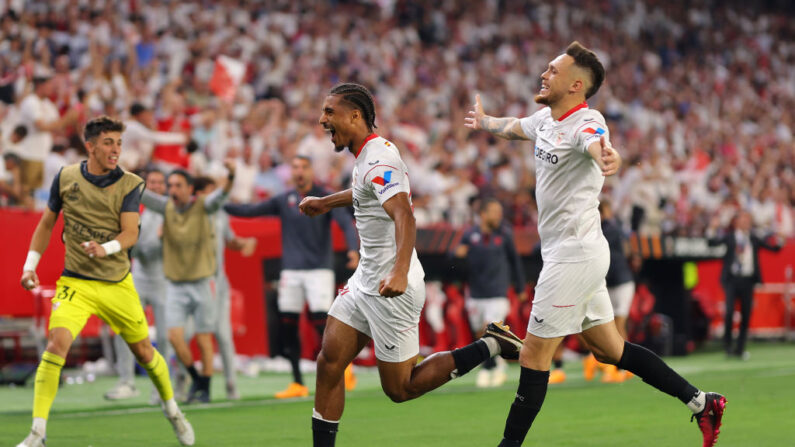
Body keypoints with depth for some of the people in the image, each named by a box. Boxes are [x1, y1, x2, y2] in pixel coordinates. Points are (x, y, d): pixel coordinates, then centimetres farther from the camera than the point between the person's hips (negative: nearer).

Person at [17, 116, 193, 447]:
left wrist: (106, 248, -32)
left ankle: (172, 411, 38)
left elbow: (130, 233, -12)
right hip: (75, 282, -1)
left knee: (143, 350, 9)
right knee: (58, 342, -22)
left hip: (117, 283, 1)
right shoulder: (66, 177, 1)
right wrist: (30, 265, 6)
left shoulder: (129, 184, -4)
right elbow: (46, 224, 13)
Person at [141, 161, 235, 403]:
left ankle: (205, 389, 15)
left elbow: (220, 196, -25)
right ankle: (195, 379, 15)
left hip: (202, 283, -2)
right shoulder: (166, 207, -1)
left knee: (204, 339, 2)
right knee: (175, 336, -7)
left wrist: (231, 177, -46)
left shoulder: (203, 207, -8)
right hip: (175, 284, 2)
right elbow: (142, 194, -11)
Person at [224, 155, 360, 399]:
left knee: (321, 320, -16)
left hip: (319, 269, -4)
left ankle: (344, 366, 4)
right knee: (288, 325, 0)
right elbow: (250, 211, 8)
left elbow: (346, 223, -12)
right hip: (291, 271, 4)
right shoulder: (284, 200, 8)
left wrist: (353, 249, -29)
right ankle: (297, 383, 7)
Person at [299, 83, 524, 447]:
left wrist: (400, 272, -49)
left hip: (390, 290, -9)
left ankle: (490, 346, 7)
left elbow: (404, 215, -35)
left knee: (399, 388, -2)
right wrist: (326, 203, 44)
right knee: (328, 363, 0)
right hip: (365, 281, 9)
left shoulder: (378, 161, -20)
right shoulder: (368, 154, 11)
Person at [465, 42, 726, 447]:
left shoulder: (586, 123, -20)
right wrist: (484, 122, 50)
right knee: (609, 350, 15)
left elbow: (597, 143, -44)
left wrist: (606, 157, -68)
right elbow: (513, 127, 31)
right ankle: (699, 401, 20)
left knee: (533, 356, -4)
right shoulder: (546, 119, 7)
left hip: (575, 255, -9)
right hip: (565, 251, 9)